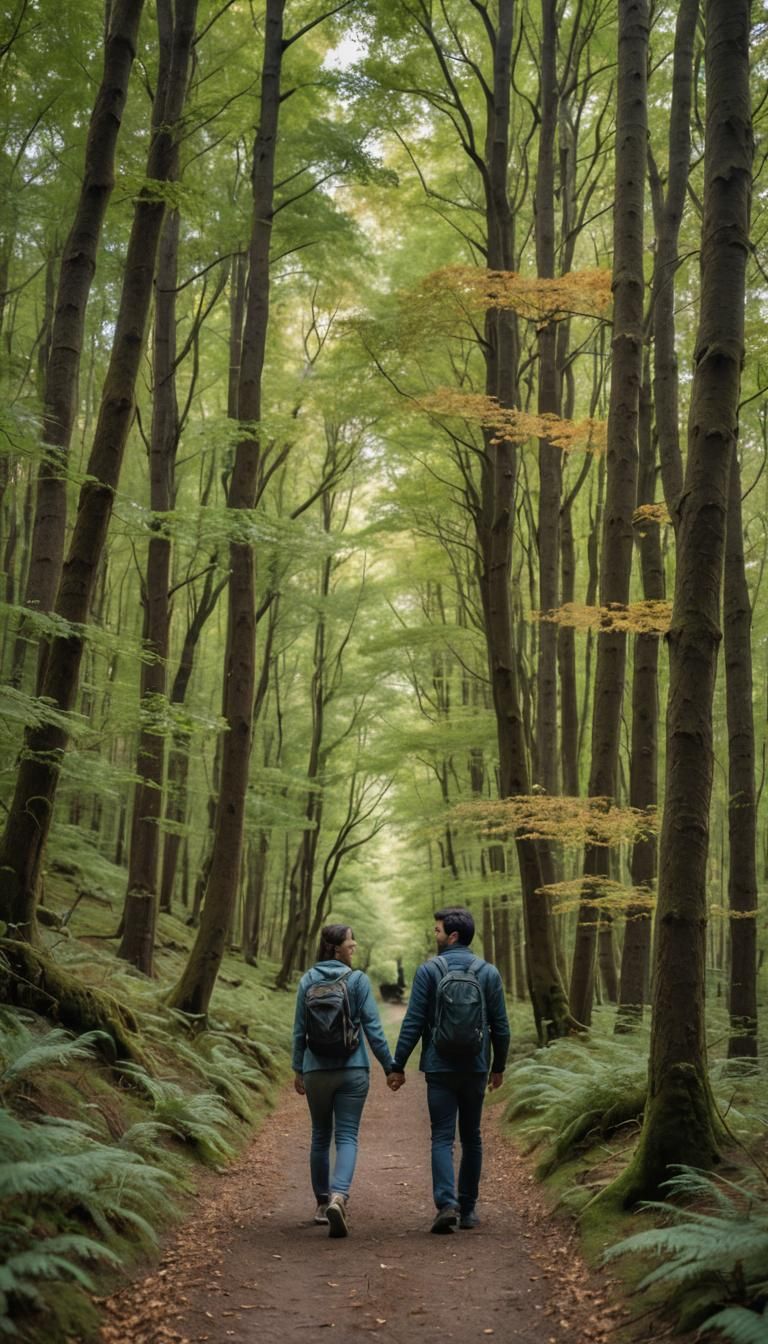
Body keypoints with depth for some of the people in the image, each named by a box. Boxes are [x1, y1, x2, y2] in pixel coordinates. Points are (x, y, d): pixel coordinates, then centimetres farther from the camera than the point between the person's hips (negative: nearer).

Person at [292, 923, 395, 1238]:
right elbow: (372, 1028, -8)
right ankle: (338, 1197, -23)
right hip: (353, 1070, -3)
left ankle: (322, 1203, 25)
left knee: (320, 1136, 17)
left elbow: (299, 1030, 5)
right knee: (347, 1137, -1)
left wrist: (298, 1069, 14)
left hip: (317, 1070, 3)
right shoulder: (358, 980, -8)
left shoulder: (307, 980, 1)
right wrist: (389, 1066, 0)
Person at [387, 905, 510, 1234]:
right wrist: (498, 1067, 16)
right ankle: (467, 1208, 20)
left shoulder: (428, 970, -6)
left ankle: (446, 1203, -15)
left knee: (442, 1138, 1)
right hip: (476, 1069, 3)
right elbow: (500, 1026, 4)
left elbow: (413, 1023, -8)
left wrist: (398, 1066, -1)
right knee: (471, 1138, 14)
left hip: (440, 1068, -2)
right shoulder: (489, 973, 1)